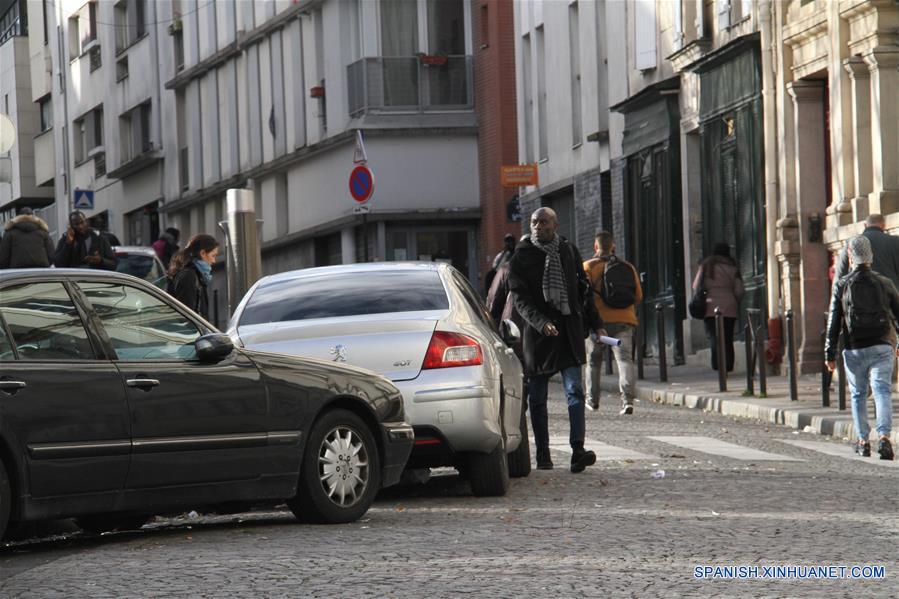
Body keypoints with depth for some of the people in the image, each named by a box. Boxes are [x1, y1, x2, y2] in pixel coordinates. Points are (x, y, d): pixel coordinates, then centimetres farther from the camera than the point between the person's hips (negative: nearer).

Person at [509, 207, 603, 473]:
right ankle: (542, 454, 13)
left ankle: (577, 451, -18)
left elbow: (583, 290, 19)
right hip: (537, 333, -1)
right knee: (537, 398, 5)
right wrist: (541, 323, -24)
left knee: (575, 391, -11)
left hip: (570, 330, 2)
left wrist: (596, 324, 15)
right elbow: (521, 300, -9)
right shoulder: (521, 258, 0)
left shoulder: (569, 252, 11)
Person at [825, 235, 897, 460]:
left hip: (854, 349, 0)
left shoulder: (842, 286, -1)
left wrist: (830, 354, 5)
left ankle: (862, 441, 16)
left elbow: (833, 323, 0)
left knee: (858, 395, 13)